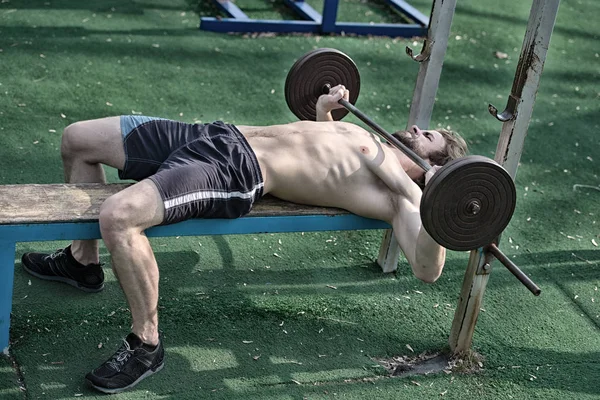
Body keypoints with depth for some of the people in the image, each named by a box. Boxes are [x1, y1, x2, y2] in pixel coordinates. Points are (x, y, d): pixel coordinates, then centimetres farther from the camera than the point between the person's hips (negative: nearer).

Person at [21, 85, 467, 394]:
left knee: (118, 216, -36)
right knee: (77, 138, 14)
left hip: (237, 174, -9)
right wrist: (324, 110, 33)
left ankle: (146, 345, -9)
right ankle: (83, 262, 33)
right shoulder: (369, 136, 20)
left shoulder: (398, 194, -5)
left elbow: (427, 270, -20)